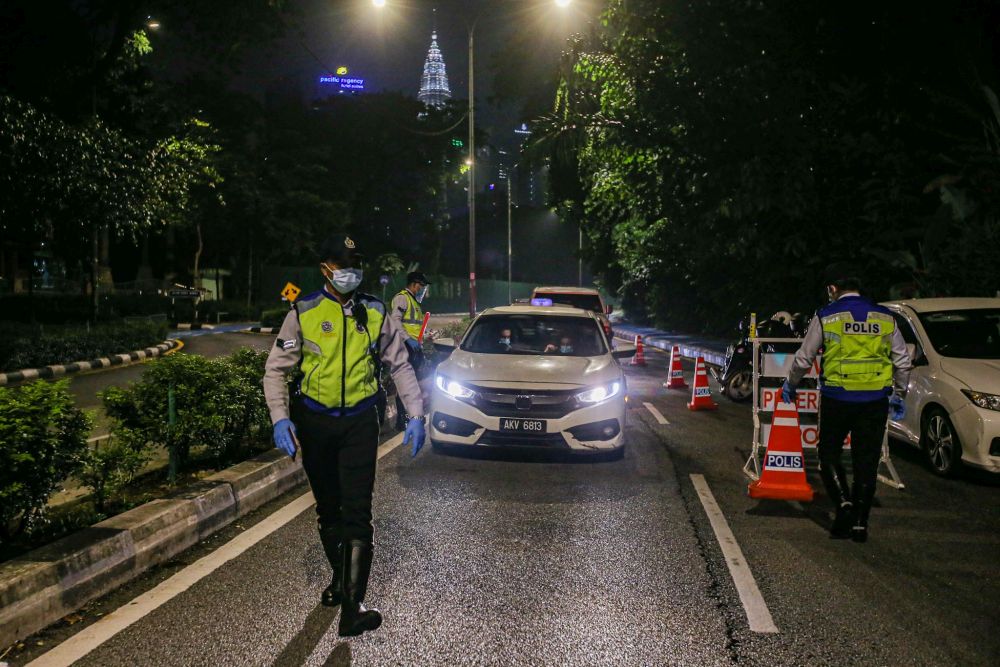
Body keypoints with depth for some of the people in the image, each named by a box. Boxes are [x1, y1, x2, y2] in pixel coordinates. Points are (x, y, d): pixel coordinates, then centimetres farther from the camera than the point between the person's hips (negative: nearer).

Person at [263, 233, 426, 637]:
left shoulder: (375, 314, 2)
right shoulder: (304, 313, -2)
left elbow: (400, 365, 9)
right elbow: (277, 369, 1)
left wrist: (415, 415, 0)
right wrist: (280, 418, -12)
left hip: (359, 422, -1)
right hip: (314, 422, 1)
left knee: (357, 513, -11)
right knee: (328, 509, 15)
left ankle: (352, 607, -12)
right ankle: (341, 577, 36)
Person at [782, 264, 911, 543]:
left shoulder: (825, 316, -2)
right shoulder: (885, 317, 7)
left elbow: (803, 359, 5)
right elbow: (903, 361, 12)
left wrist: (790, 385, 21)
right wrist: (899, 395, 23)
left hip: (837, 398, -3)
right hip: (875, 401, 3)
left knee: (829, 453, 13)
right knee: (867, 461, 8)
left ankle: (844, 502, -7)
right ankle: (860, 523, 10)